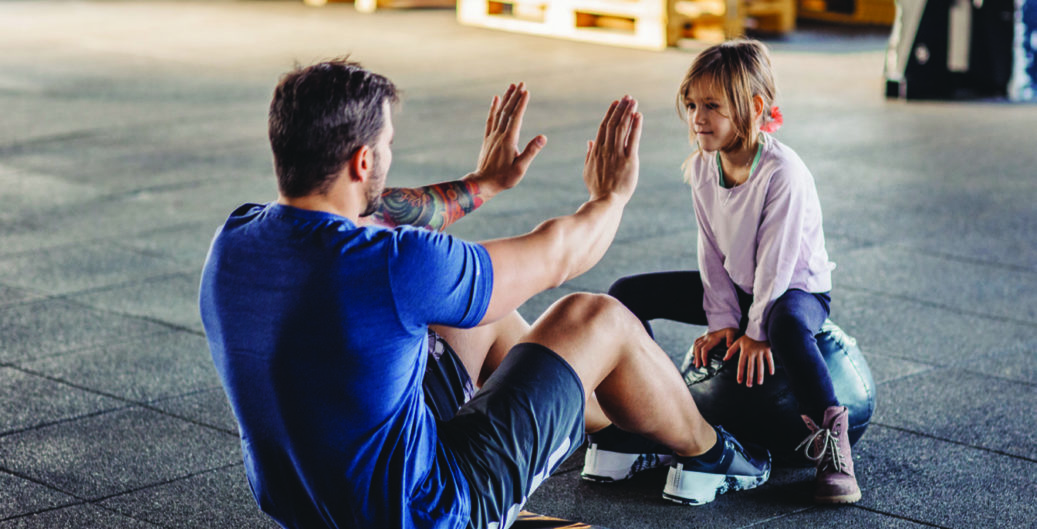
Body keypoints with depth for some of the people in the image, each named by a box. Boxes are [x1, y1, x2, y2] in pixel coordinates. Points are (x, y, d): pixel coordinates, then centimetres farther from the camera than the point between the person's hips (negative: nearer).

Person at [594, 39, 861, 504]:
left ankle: (830, 441, -33)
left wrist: (757, 332, -20)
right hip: (734, 287, 7)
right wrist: (723, 319, -6)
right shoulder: (702, 167, -6)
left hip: (797, 288, -7)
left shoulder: (783, 172, -27)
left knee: (787, 325, -45)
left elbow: (776, 260, -24)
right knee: (627, 295, 0)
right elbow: (712, 252, 0)